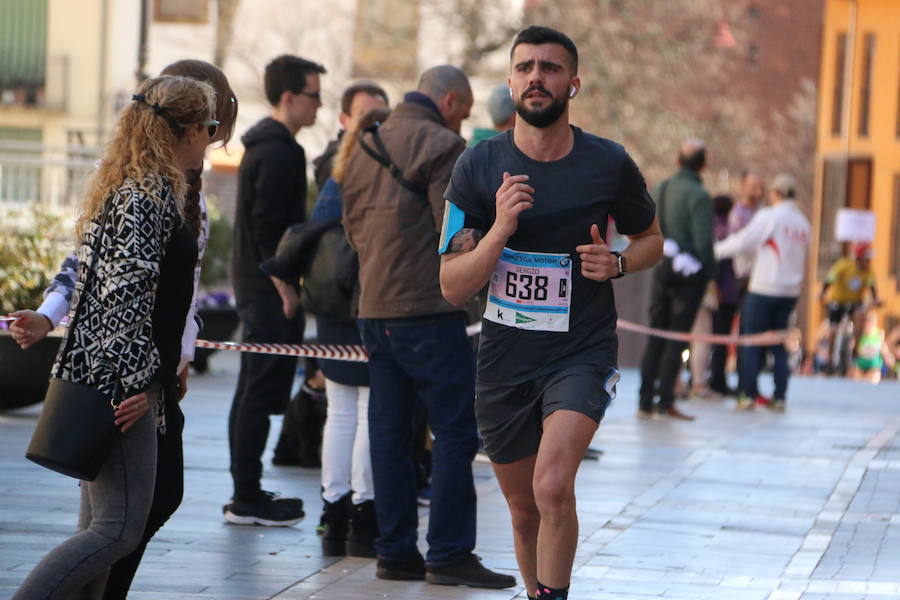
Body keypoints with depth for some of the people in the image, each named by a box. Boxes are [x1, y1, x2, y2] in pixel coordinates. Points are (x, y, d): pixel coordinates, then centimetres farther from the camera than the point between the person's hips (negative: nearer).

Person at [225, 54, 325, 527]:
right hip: (270, 291, -11)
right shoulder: (279, 152, -16)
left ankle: (245, 494, 19)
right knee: (261, 394, -6)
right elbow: (269, 231, -21)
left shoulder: (261, 145, 16)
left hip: (252, 283, 11)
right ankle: (248, 499, -3)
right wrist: (286, 290, -18)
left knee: (252, 393, 13)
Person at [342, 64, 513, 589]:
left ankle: (396, 551, 11)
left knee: (390, 429, 9)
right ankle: (449, 553, -6)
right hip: (428, 309, -8)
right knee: (456, 431, -4)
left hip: (375, 308, 8)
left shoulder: (367, 145, 17)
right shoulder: (441, 146, -9)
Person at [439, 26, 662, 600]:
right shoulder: (479, 166, -4)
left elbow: (651, 238, 15)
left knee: (553, 487, -25)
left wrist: (618, 263, -8)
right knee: (525, 511, 14)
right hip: (505, 357, 2)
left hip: (583, 353, -2)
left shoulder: (609, 164, -5)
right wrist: (500, 229, -22)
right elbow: (453, 287, -6)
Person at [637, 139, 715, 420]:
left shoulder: (660, 190, 9)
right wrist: (712, 275, -9)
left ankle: (645, 402, 11)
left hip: (662, 270, 6)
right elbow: (703, 241, -17)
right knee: (677, 339, -2)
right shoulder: (697, 195, -13)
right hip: (689, 274, -6)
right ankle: (666, 402, -4)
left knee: (656, 338, 11)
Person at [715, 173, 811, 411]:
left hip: (764, 289, -6)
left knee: (751, 343, 1)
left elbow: (742, 242, -7)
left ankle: (748, 395, -3)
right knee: (778, 345, 10)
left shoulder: (768, 216, -9)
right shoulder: (802, 223, 9)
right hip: (790, 291, 6)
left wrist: (716, 250, 5)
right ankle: (779, 397, 6)